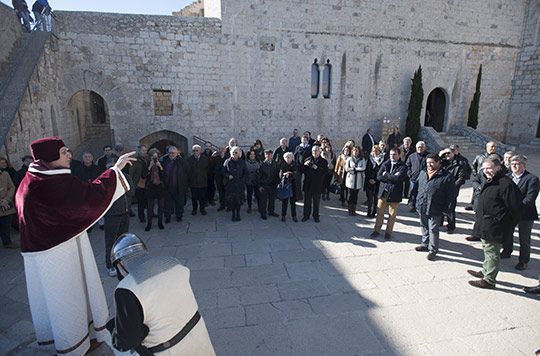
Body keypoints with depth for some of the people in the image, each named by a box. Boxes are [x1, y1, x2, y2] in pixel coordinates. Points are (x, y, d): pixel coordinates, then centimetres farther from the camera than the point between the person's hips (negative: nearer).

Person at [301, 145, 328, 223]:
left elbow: (325, 171, -10)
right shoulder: (307, 160, 9)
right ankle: (306, 215, 20)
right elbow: (302, 170, 8)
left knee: (316, 202, 8)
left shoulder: (323, 161, 2)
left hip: (317, 185, -1)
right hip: (308, 184, 2)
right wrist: (305, 165, -11)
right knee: (307, 201, 8)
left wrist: (317, 168, -22)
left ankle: (316, 216, 23)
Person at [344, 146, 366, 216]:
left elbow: (363, 168, -9)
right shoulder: (349, 159, 5)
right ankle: (350, 210, 8)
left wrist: (353, 169, -12)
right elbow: (346, 169, -4)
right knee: (351, 194, -2)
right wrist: (358, 170, -11)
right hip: (350, 179, -1)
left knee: (355, 194, 4)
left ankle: (354, 210, 15)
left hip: (358, 180, 1)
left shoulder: (362, 159, 5)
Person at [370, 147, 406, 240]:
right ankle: (377, 230, 22)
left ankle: (388, 232, 23)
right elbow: (378, 176, -5)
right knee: (380, 212, 9)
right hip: (383, 192, 3)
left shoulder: (402, 167, -6)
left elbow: (398, 178, -22)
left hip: (394, 193, -2)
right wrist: (391, 177, -13)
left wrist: (386, 174, -12)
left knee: (392, 215, 8)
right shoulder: (385, 164, 5)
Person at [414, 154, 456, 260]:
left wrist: (447, 210, -11)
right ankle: (425, 244, 36)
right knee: (424, 227, 19)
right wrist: (415, 202, 13)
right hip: (422, 208, 6)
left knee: (433, 230, 3)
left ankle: (433, 250, 17)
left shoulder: (447, 176, -10)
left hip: (435, 210, -6)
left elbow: (451, 195, -9)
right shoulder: (422, 174, 8)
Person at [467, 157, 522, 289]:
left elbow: (515, 208, -18)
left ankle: (489, 280, 15)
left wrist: (509, 225, -10)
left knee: (492, 252, 2)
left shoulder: (506, 184, -21)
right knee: (487, 249, 23)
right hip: (486, 225, 10)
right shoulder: (490, 182, 10)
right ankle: (486, 272, 40)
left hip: (494, 227, -10)